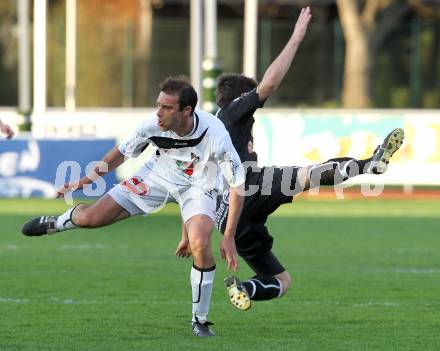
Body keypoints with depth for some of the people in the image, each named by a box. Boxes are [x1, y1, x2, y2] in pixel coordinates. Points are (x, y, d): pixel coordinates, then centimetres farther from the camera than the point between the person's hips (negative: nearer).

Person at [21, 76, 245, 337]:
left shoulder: (215, 135, -36)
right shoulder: (153, 124, -27)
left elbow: (238, 184, -25)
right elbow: (124, 151, -4)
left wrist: (229, 237, -27)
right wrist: (90, 178, -5)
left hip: (198, 186, -2)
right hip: (158, 176, 2)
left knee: (201, 244, -29)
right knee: (90, 218, -7)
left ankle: (200, 321, -6)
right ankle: (56, 223, 33)